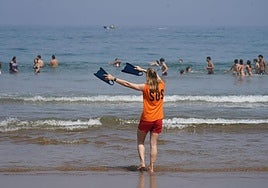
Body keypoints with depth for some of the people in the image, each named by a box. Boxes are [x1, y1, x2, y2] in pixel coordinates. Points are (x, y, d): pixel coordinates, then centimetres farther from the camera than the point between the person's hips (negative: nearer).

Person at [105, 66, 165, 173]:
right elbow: (156, 76, 21)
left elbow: (127, 84, -11)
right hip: (158, 120, 3)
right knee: (153, 144, 7)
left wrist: (113, 79, -4)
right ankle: (152, 167, 6)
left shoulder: (145, 88, -14)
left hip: (146, 119, -3)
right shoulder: (161, 86, -1)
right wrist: (143, 70, 32)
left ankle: (142, 163, 0)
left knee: (140, 142, 14)